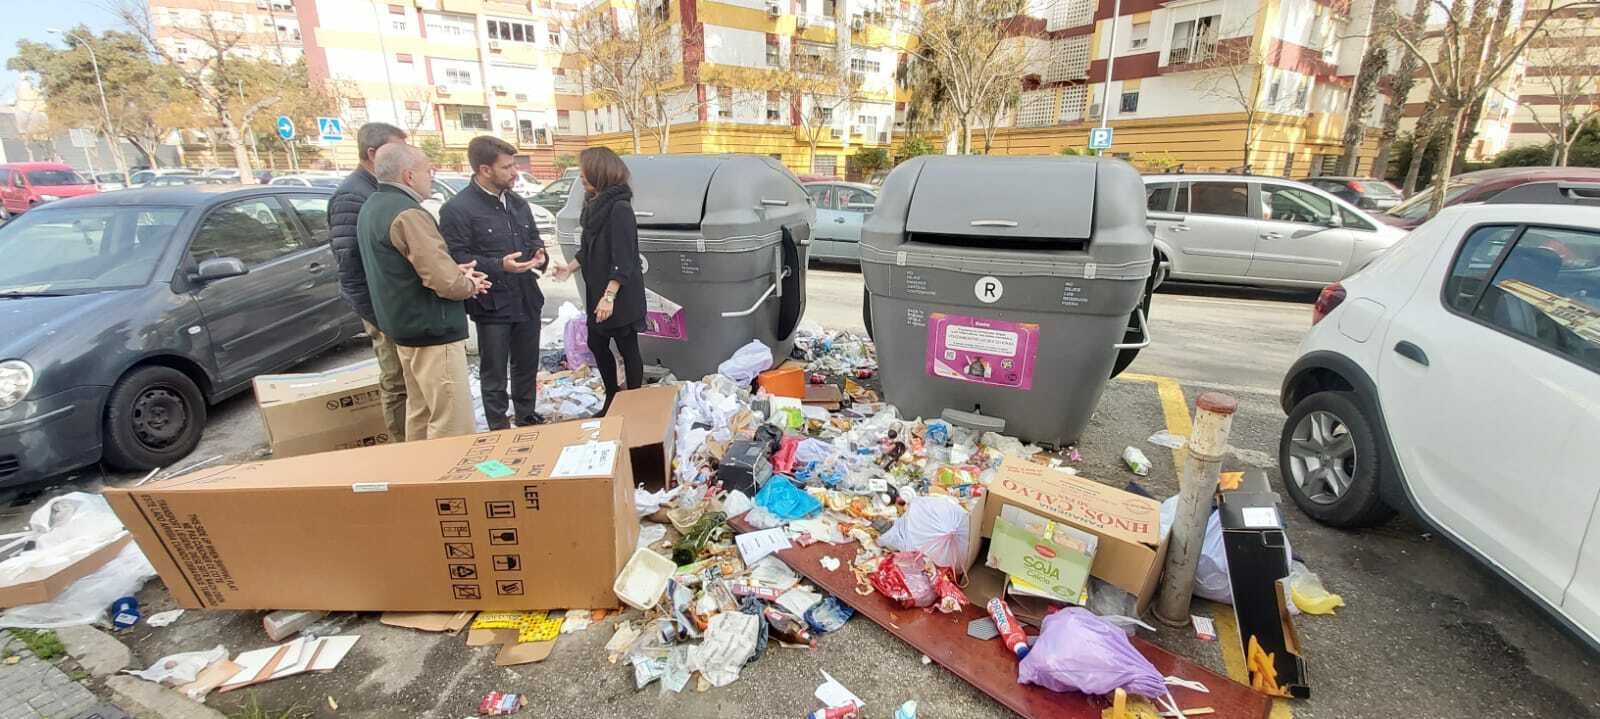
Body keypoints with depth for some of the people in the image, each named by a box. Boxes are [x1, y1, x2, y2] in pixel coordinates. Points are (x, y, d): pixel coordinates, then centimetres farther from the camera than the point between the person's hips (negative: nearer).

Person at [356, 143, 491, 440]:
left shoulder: (371, 207, 11)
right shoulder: (407, 214, -20)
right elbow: (447, 284, -26)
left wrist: (454, 270, 4)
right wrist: (469, 284, -4)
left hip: (405, 326, 11)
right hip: (432, 331, -11)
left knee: (420, 412, 21)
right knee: (453, 425, -5)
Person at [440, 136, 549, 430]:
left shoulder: (518, 204, 11)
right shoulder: (457, 209, -13)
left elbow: (533, 239, 20)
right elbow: (456, 258, -17)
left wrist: (540, 255, -3)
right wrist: (499, 265, -28)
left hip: (527, 301, 7)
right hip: (491, 306, -6)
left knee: (527, 368, 19)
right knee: (494, 375, 7)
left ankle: (527, 420, 37)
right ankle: (499, 431, 21)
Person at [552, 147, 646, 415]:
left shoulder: (619, 208, -17)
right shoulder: (595, 204, 9)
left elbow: (623, 258, -22)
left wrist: (609, 296, -25)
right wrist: (570, 267, 8)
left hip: (620, 295, -9)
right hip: (598, 291, 9)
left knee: (627, 349, 3)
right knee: (597, 344, 17)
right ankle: (612, 398, 32)